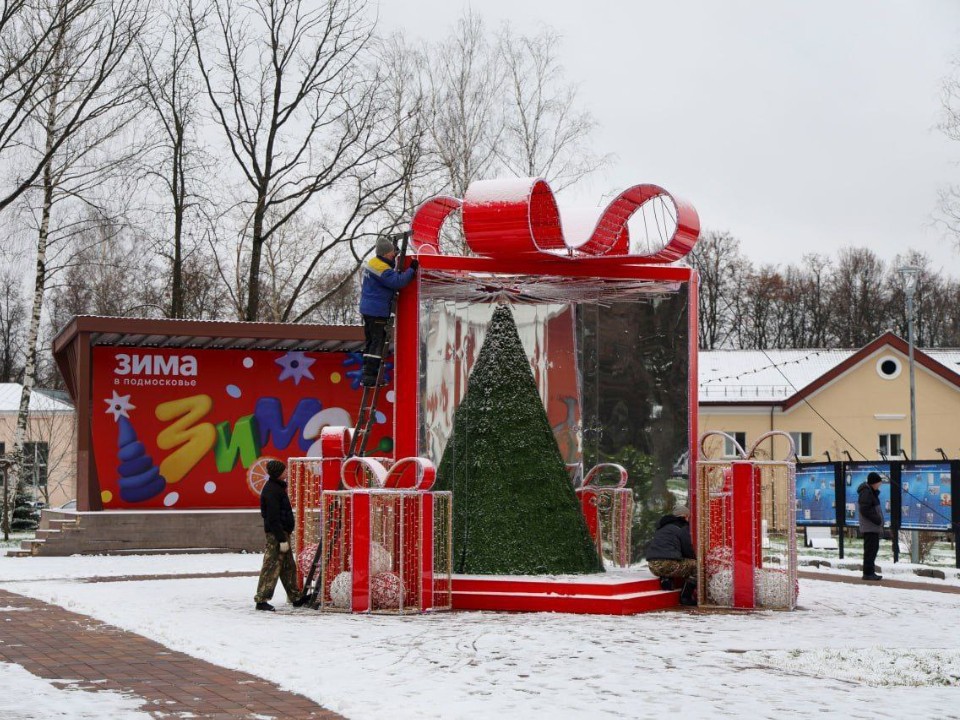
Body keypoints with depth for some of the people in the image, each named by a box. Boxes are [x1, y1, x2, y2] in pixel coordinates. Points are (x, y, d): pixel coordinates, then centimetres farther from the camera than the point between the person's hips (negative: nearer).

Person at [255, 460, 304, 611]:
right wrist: (282, 539, -23)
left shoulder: (277, 487, 14)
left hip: (282, 531, 10)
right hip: (276, 534, -10)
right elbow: (273, 518, -22)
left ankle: (295, 597, 24)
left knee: (288, 566, 16)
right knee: (272, 566, -8)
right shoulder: (271, 491, -18)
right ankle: (261, 600, -5)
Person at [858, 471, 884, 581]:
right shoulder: (866, 492, -14)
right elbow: (864, 510, -21)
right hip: (869, 527, -10)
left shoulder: (871, 492, 18)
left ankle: (870, 572, 20)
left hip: (874, 527, 10)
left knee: (873, 548, 14)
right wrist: (877, 520, -19)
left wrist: (879, 520, 10)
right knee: (870, 549, -8)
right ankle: (868, 573, -7)